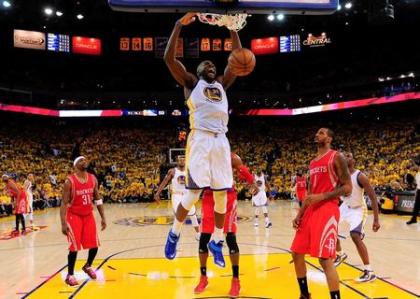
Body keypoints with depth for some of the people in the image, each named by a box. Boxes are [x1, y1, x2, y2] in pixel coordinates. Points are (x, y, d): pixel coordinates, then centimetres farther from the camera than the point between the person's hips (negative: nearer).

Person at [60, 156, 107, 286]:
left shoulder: (93, 179, 0)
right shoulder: (69, 181, -16)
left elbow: (97, 199, 7)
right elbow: (64, 203, -15)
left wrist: (103, 218, 4)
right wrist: (63, 223, -20)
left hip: (89, 216, 5)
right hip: (74, 216, -5)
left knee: (94, 245, 6)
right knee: (74, 247, -8)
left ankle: (87, 266, 33)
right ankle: (70, 275, 10)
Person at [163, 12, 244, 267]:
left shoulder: (222, 84, 24)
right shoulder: (191, 82, 11)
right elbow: (169, 58, -1)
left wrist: (233, 29, 17)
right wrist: (179, 25, -3)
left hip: (221, 141, 5)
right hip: (200, 139, -5)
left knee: (222, 193, 5)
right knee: (194, 193, -10)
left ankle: (217, 241, 20)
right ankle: (175, 234, 14)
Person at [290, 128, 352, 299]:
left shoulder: (336, 157, -5)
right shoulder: (313, 163, 19)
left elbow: (347, 188, -10)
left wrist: (322, 197, -19)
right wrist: (300, 214, 13)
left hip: (327, 211, -8)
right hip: (311, 211, 9)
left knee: (325, 259, -14)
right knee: (297, 253, 11)